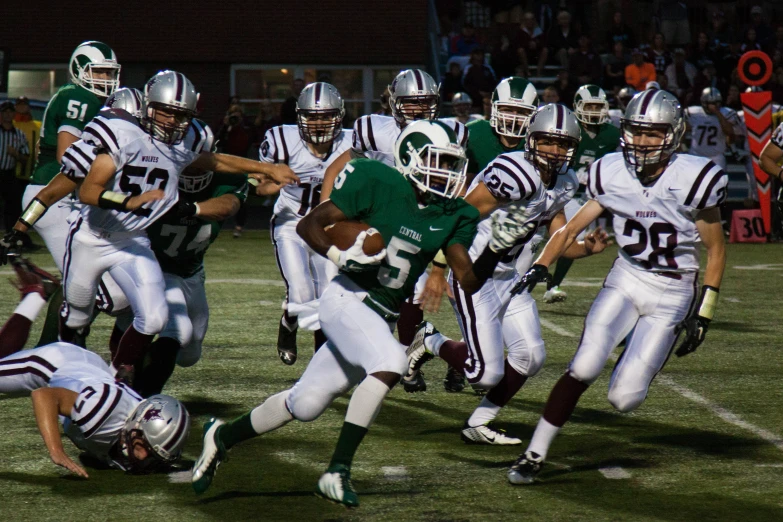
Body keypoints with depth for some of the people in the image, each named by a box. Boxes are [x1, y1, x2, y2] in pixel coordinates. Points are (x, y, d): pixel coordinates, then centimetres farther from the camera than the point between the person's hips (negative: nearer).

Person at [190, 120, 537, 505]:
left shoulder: (452, 215, 4)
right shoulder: (378, 183, -11)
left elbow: (469, 281, 2)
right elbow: (309, 224, -7)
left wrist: (497, 247, -14)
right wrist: (339, 255, -24)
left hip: (381, 319, 7)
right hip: (347, 299, -7)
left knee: (305, 405, 11)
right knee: (390, 363, -31)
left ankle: (222, 436, 35)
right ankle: (337, 471, -25)